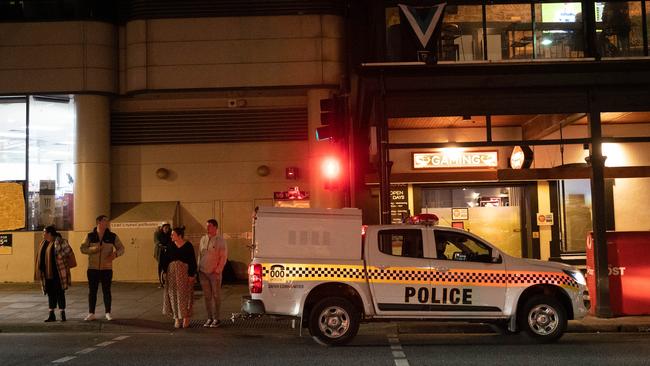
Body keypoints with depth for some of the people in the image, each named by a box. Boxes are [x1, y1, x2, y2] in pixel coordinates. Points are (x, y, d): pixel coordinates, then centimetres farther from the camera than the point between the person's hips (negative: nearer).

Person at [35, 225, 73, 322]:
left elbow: (68, 252, -16)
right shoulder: (43, 243, 12)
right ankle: (51, 315, 17)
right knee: (50, 293, 11)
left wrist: (60, 259, -7)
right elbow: (41, 256, 20)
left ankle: (63, 314, 5)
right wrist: (41, 271, 14)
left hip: (57, 273, -7)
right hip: (47, 273, 7)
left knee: (59, 293, -2)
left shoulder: (59, 242, -12)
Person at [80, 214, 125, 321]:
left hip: (106, 269, 0)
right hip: (92, 268, 0)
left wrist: (115, 253, -18)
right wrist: (93, 249, -18)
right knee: (92, 291, 5)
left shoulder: (112, 236, 0)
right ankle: (91, 313, 13)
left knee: (106, 291, 5)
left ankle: (108, 313, 16)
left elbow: (121, 248, 4)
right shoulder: (90, 236, 0)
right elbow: (83, 248, 0)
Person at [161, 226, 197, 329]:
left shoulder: (188, 246, -8)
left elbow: (192, 261, -9)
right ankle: (177, 318, 11)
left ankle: (186, 318, 9)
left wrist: (191, 275, -13)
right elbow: (165, 259, 7)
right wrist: (164, 272, 1)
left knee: (185, 296, 0)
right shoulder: (171, 246, 4)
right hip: (172, 274, 4)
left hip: (184, 273, -4)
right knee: (174, 296, 4)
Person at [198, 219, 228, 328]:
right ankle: (209, 318, 16)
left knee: (216, 296, 2)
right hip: (203, 273, 5)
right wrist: (199, 269, 10)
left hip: (215, 273, -5)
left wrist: (217, 270, -11)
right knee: (207, 296, 8)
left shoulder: (220, 240, -6)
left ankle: (216, 319, 8)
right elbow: (200, 254, 15)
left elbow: (224, 257, -7)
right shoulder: (203, 239, 9)